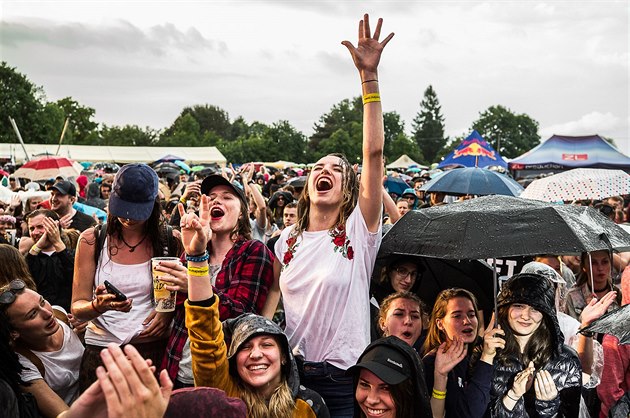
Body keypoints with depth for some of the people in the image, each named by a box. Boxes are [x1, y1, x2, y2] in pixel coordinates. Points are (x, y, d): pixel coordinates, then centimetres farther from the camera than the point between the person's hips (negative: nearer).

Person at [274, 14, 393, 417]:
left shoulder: (358, 230, -7)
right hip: (289, 373, 4)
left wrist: (369, 77, -22)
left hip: (343, 381, -3)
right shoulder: (287, 239, 6)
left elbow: (374, 152, -18)